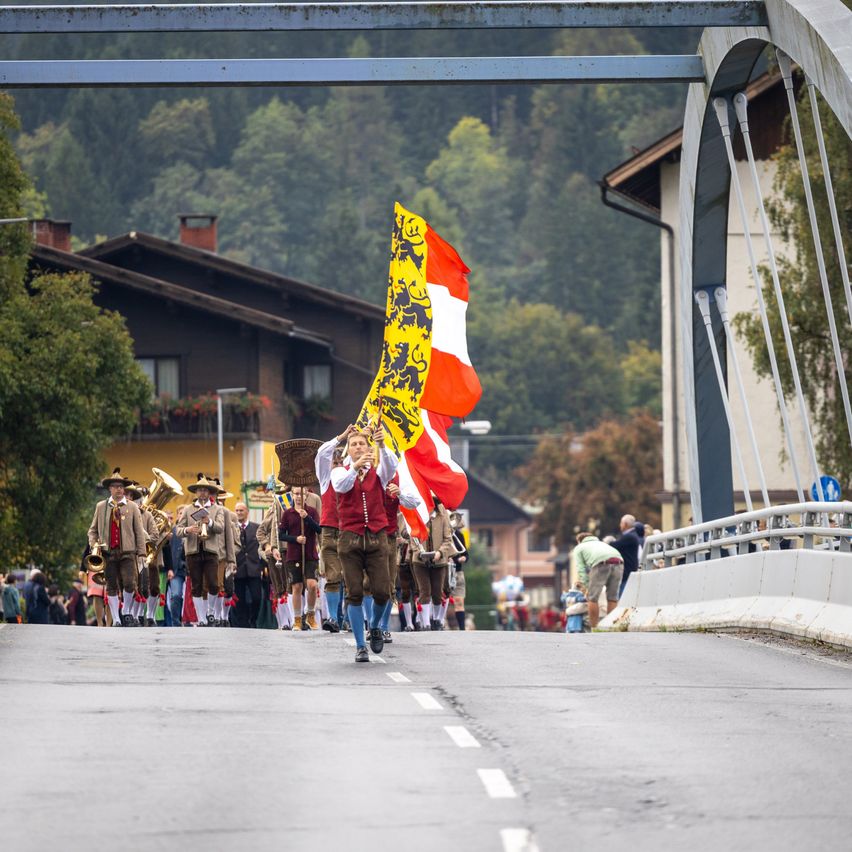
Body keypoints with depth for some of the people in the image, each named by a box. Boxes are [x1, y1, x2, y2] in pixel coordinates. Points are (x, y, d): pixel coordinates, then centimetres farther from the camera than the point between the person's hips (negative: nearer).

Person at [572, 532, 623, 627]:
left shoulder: (579, 548, 29)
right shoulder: (601, 543, 43)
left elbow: (581, 569, 16)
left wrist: (588, 586, 14)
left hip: (601, 564, -5)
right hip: (618, 562, 5)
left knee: (593, 598, 2)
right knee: (612, 598, 11)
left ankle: (594, 629, -2)